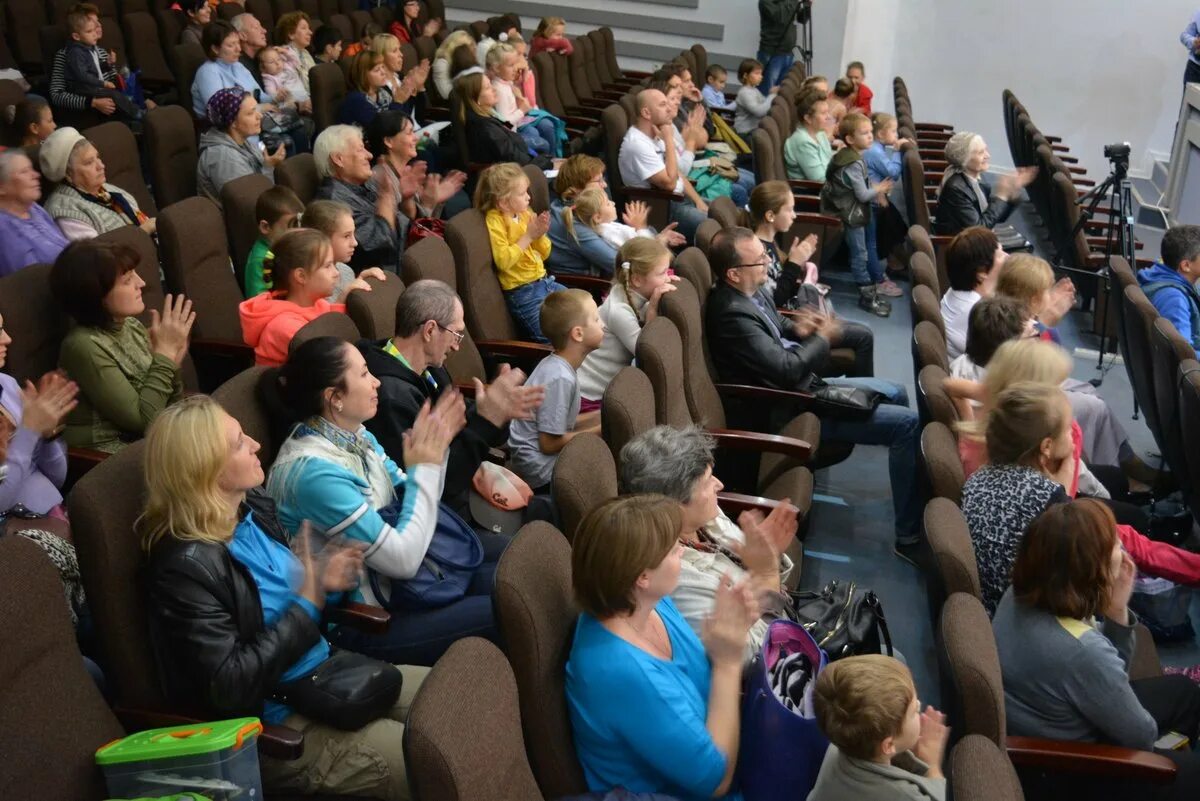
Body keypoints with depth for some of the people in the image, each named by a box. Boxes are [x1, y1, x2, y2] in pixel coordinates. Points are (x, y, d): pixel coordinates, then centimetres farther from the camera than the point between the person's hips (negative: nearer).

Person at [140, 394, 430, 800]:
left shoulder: (254, 506, 2)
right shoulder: (186, 567, -23)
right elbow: (228, 688, -26)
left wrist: (324, 581, -3)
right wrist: (307, 605, -23)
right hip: (276, 723, -9)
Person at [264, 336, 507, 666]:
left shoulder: (353, 434, 0)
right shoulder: (312, 470, -28)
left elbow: (409, 501, 9)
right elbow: (403, 559, -26)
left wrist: (434, 448, -8)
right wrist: (424, 467, -18)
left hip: (386, 574, 9)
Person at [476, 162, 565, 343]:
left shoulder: (526, 215, 6)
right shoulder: (495, 221, -12)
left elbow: (544, 254, 14)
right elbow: (503, 261, -24)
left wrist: (540, 234, -7)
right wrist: (528, 236, -19)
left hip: (544, 280, 7)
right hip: (523, 292, -7)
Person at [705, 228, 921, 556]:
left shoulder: (749, 292, 0)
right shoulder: (732, 314, -29)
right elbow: (787, 369, -28)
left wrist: (796, 327, -2)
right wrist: (823, 338, -11)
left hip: (801, 386, 10)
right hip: (789, 408, -10)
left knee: (895, 392, 22)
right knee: (906, 423, -12)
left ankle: (914, 499, 36)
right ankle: (910, 535, -3)